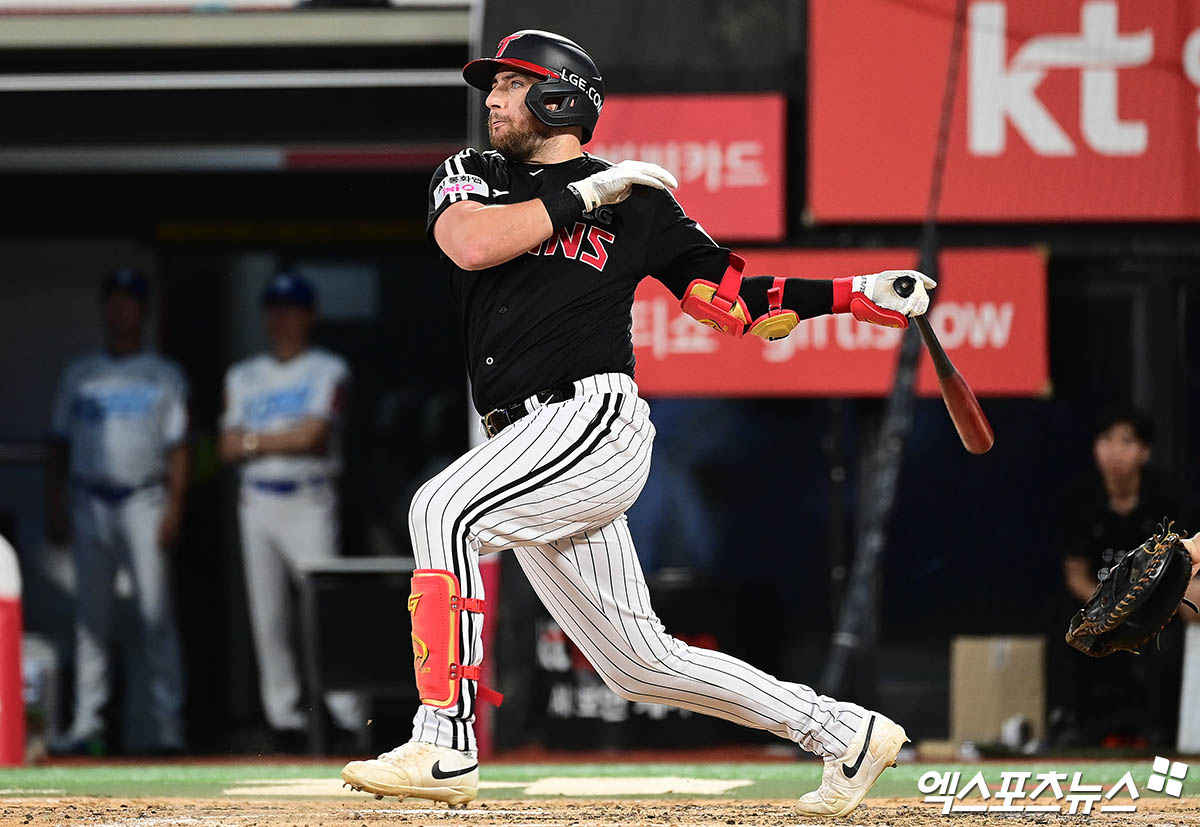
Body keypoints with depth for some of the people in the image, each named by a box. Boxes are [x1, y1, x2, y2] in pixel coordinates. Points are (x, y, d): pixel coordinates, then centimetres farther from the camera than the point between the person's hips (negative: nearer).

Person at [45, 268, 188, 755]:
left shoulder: (164, 376, 8)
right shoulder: (79, 376, 15)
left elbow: (177, 449, 2)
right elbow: (60, 446, 15)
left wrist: (174, 509, -8)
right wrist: (53, 508, 6)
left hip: (143, 503, -3)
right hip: (90, 504, 3)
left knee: (156, 615, -8)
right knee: (90, 618, 2)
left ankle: (168, 724, -8)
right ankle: (87, 724, 3)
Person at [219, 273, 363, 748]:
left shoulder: (328, 371, 3)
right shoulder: (244, 377, 16)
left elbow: (314, 436, -10)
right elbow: (229, 448, 7)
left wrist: (256, 441, -1)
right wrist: (286, 441, -7)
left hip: (309, 503, -5)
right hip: (257, 503, 5)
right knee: (267, 615, 2)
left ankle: (348, 713, -16)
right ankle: (283, 718, 5)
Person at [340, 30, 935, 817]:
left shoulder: (638, 200, 8)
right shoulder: (471, 176, 17)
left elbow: (732, 301, 14)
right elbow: (472, 246, -6)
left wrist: (854, 295, 4)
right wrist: (585, 195, -5)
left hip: (596, 419, -5)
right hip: (531, 448, 5)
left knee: (445, 510, -28)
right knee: (640, 662, 7)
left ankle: (444, 747, -31)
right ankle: (845, 733, 19)